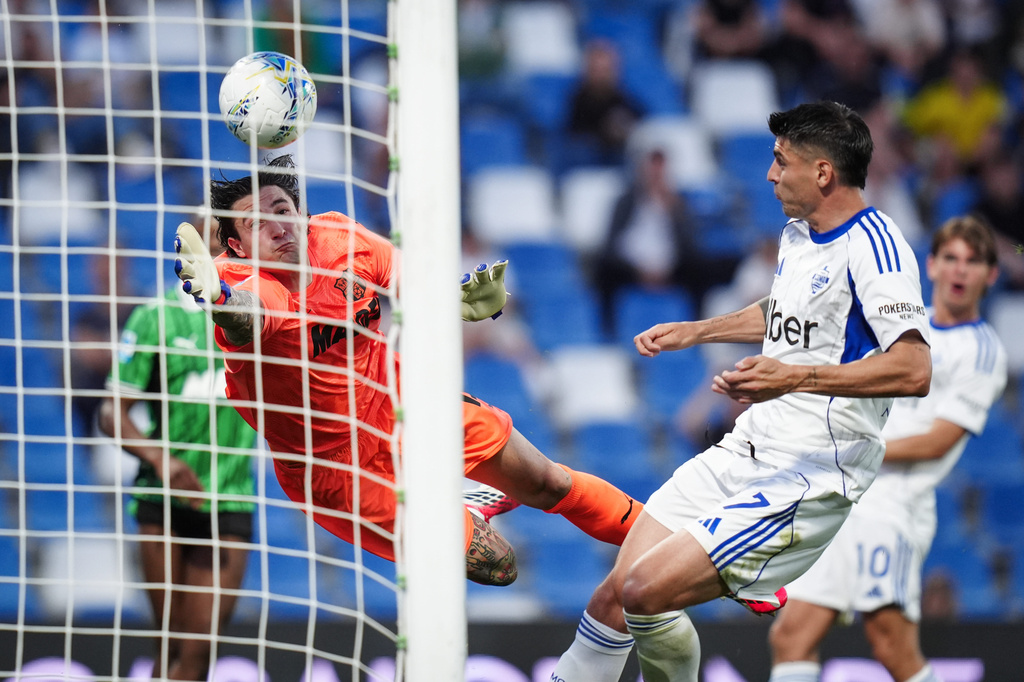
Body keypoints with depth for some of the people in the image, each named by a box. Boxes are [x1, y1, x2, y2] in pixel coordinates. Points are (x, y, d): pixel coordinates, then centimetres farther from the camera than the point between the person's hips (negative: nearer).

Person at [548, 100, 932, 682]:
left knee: (646, 591, -19)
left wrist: (794, 378, -35)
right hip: (743, 454, 9)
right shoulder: (798, 234, 14)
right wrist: (694, 331, 38)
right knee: (615, 595, 1)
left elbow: (914, 370, -29)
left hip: (805, 481, -9)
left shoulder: (872, 245, -16)